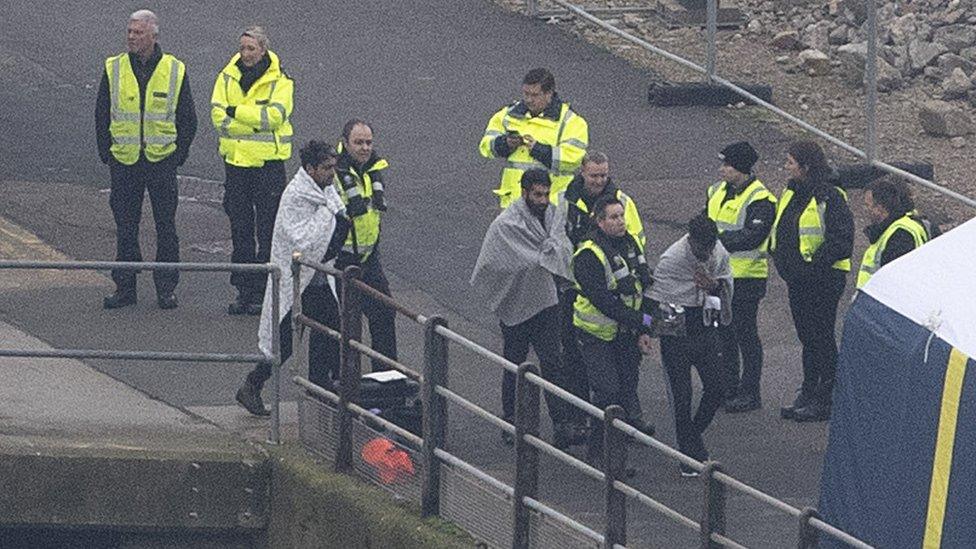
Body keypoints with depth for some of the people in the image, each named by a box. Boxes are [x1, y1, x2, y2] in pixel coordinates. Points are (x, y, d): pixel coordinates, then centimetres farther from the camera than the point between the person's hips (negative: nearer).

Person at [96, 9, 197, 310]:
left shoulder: (175, 71, 0)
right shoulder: (114, 69, 2)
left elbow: (188, 119, 6)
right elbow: (101, 114, 8)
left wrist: (179, 154, -2)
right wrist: (106, 153, 0)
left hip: (162, 161, -1)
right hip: (125, 162, 1)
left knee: (166, 228, 2)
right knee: (125, 228, 5)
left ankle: (166, 289, 10)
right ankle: (124, 287, 12)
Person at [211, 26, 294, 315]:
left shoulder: (279, 81, -5)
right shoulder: (228, 77, 4)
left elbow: (275, 115, -19)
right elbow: (218, 115, -5)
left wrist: (237, 112, -17)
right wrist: (255, 122, -17)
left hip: (269, 162, -4)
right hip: (236, 161, 4)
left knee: (268, 232, -1)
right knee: (240, 231, 9)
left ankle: (263, 292, 4)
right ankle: (243, 290, 15)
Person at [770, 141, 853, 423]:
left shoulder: (829, 198, -15)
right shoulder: (790, 194, 11)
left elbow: (842, 241, -19)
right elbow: (779, 231, 23)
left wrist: (815, 262, -20)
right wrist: (781, 260, 10)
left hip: (824, 279, -9)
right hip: (798, 279, 9)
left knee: (822, 338, -3)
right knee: (807, 338, 15)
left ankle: (824, 402, 2)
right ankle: (808, 396, 22)